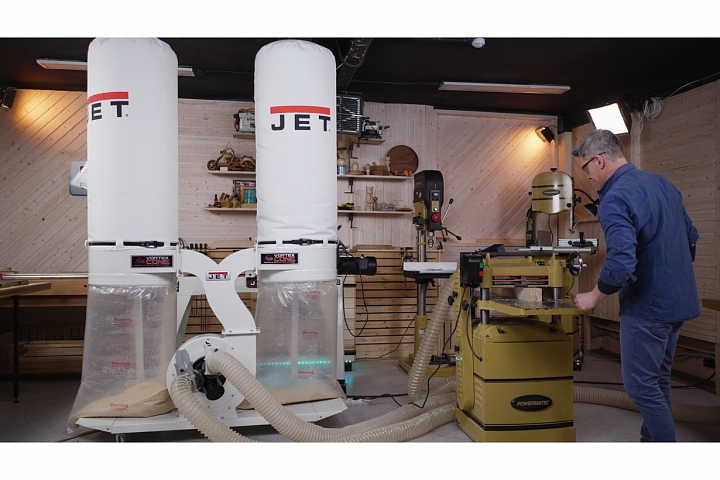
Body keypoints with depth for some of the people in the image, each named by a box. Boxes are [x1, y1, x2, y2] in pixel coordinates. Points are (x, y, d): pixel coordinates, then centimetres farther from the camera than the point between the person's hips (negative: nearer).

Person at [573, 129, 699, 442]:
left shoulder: (615, 199, -21)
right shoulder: (662, 183, 8)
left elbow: (620, 263, -30)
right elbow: (691, 236, 18)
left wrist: (595, 297, -14)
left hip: (648, 306, -10)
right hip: (680, 300, 10)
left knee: (641, 386, 3)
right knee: (658, 379, 20)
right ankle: (652, 443, 32)